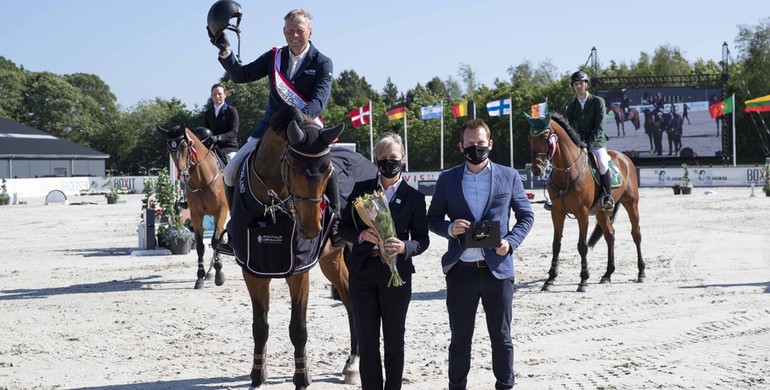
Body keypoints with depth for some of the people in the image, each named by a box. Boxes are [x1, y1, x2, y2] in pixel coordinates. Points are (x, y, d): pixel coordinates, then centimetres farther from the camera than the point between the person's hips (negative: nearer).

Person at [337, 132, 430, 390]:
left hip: (396, 274, -1)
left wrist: (404, 247, -20)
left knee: (394, 341, 7)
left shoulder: (414, 197, 1)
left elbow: (422, 239, 1)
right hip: (362, 274, 1)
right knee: (366, 342, 5)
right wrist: (362, 235, -14)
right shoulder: (361, 189, 6)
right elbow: (344, 227, 6)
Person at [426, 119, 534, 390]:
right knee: (460, 338, 9)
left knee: (501, 337, 9)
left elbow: (526, 215, 8)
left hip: (497, 268, 0)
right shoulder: (447, 179, 5)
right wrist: (449, 228, -13)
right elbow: (432, 219, 9)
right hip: (461, 269, 0)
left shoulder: (509, 177, 4)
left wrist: (511, 241, -9)